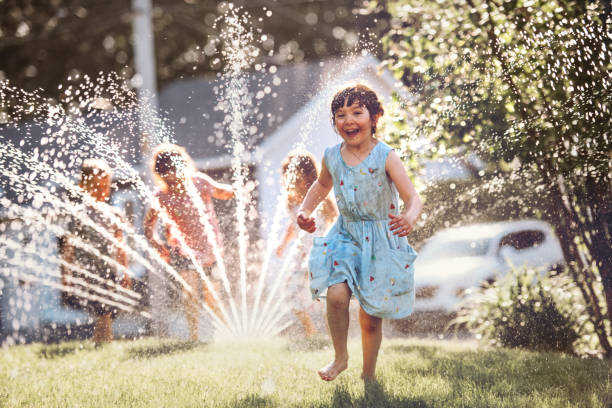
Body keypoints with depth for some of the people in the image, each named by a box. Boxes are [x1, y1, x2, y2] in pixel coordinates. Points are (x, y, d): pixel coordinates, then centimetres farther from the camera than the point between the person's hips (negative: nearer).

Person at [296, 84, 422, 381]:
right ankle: (340, 357, 5)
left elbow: (413, 198, -24)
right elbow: (322, 185, 21)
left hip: (381, 240, -3)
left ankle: (369, 374, 28)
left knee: (371, 318, 5)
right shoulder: (332, 157, -3)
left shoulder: (385, 158, -16)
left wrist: (409, 217, -45)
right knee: (336, 295, -20)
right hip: (346, 236, 3)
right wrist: (305, 210, 8)